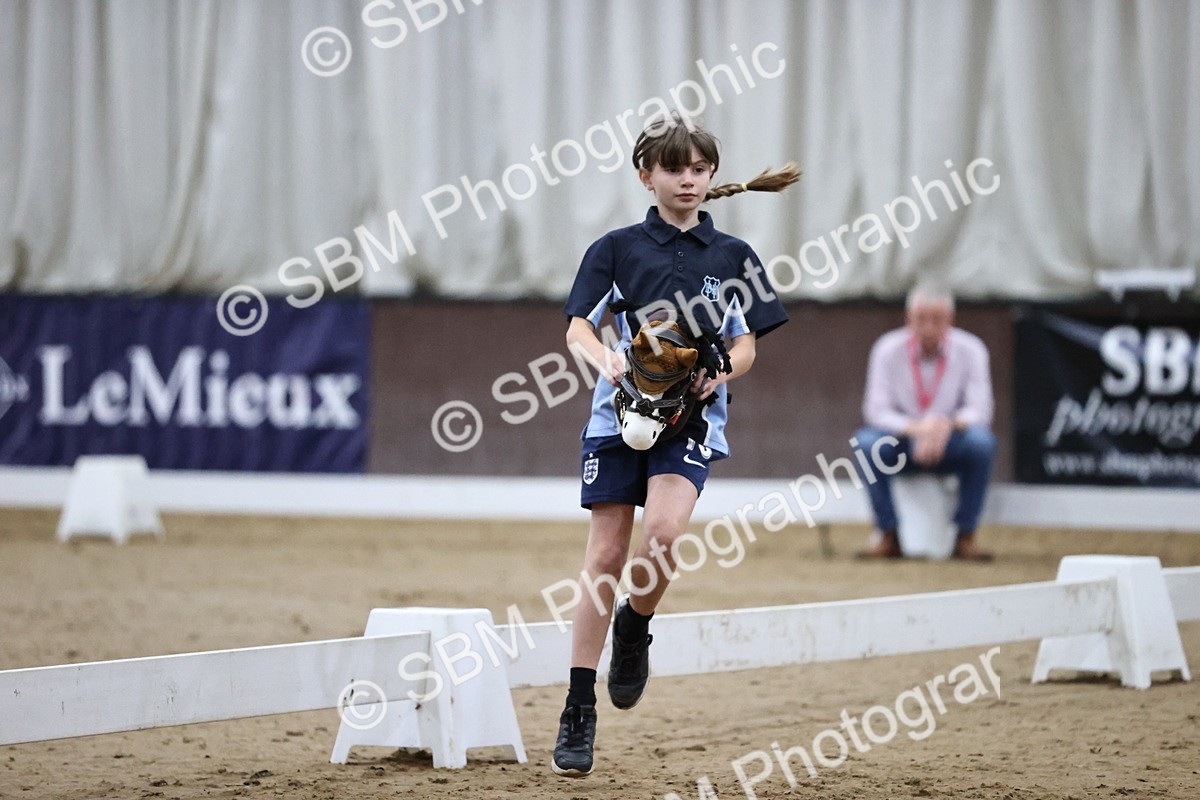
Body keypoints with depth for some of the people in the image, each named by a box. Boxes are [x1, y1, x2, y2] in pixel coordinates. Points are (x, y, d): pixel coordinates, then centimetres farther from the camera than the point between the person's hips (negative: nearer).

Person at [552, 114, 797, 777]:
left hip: (692, 417, 0)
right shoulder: (617, 248, 5)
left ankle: (634, 627, 8)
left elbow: (746, 344, 9)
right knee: (606, 555, -2)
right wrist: (608, 361, -23)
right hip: (621, 408, 0)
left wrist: (719, 372, -12)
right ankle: (578, 713, 4)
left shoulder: (732, 256, 8)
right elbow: (578, 327, -2)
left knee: (662, 534, -24)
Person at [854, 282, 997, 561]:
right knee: (867, 442, -31)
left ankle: (965, 538, -19)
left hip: (951, 441, 0)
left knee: (981, 441, -32)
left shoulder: (971, 349, -10)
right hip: (904, 444, 0)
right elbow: (877, 409, -14)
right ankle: (889, 537, -18)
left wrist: (947, 426, -36)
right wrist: (915, 429, -33)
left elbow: (979, 409, -14)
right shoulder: (888, 349, -10)